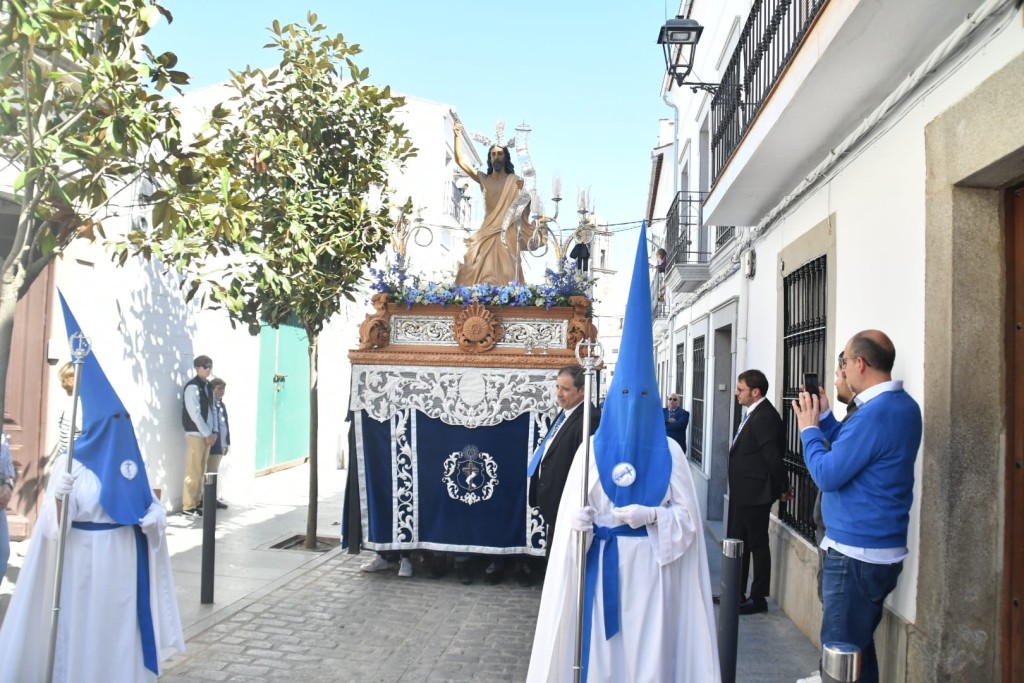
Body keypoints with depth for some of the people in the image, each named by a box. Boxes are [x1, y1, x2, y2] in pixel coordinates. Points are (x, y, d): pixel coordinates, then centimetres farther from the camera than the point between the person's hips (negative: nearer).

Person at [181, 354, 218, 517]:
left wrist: (214, 432, 4)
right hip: (195, 434, -8)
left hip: (207, 434, 8)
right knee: (193, 471, -7)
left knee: (201, 471, 11)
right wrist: (207, 434, -13)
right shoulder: (192, 387, -11)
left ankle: (196, 503, 17)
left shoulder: (208, 386, 14)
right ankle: (188, 506, -3)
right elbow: (195, 414, -16)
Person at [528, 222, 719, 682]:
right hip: (600, 562, 1)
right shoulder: (592, 448, 1)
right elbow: (572, 511, 3)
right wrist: (577, 521, -19)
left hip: (650, 563, 0)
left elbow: (687, 516, 0)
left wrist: (650, 515, -16)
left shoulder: (669, 452, 0)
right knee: (599, 644, 5)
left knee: (649, 643, 4)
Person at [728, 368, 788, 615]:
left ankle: (758, 598, 17)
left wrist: (783, 487, -10)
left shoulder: (764, 417, -21)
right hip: (742, 493, 10)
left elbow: (773, 457, -22)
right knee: (736, 542, 17)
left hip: (754, 494, -10)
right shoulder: (753, 414, 10)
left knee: (757, 544, 4)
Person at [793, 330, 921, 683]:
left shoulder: (875, 413, -23)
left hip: (856, 553, -10)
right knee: (859, 646, 21)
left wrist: (808, 427, -7)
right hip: (882, 550, 10)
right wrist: (823, 416, 10)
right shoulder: (904, 405, 9)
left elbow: (827, 475, -20)